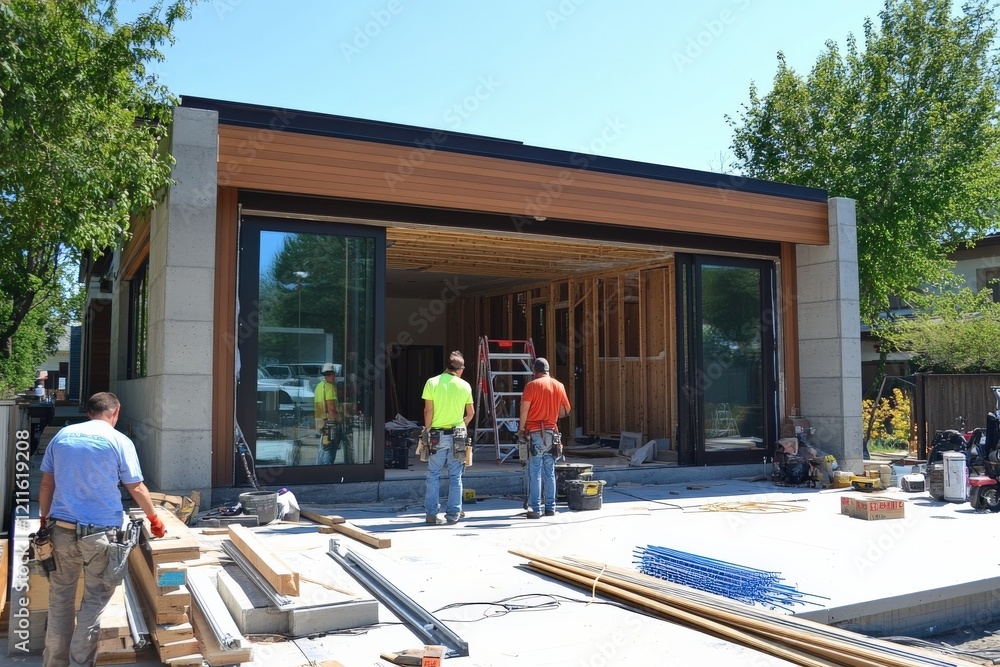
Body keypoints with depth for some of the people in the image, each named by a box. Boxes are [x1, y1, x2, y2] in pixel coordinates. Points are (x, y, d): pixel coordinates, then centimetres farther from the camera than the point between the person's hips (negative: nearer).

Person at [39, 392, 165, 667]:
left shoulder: (61, 436, 8)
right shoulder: (119, 441, -5)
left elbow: (46, 484, 11)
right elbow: (136, 488, -2)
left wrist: (44, 520, 22)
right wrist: (154, 518, 12)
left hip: (62, 529, 4)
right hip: (100, 533, -4)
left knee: (60, 598, 15)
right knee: (95, 600, 8)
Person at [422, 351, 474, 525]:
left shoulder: (432, 382, -4)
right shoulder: (465, 385, 1)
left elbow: (428, 410, -6)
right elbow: (470, 413, 7)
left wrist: (427, 431, 4)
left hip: (436, 435, -1)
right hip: (457, 436, 1)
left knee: (433, 475, 7)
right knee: (455, 477, 8)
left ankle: (431, 514, 8)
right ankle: (453, 514, 11)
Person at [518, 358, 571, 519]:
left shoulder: (532, 386, -6)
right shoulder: (559, 386, 8)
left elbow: (524, 410, -12)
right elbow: (565, 411, 14)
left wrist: (521, 429, -1)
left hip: (535, 433, -4)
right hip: (552, 433, 4)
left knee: (535, 473, -2)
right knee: (550, 473, 11)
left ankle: (535, 508, -1)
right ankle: (550, 507, 15)